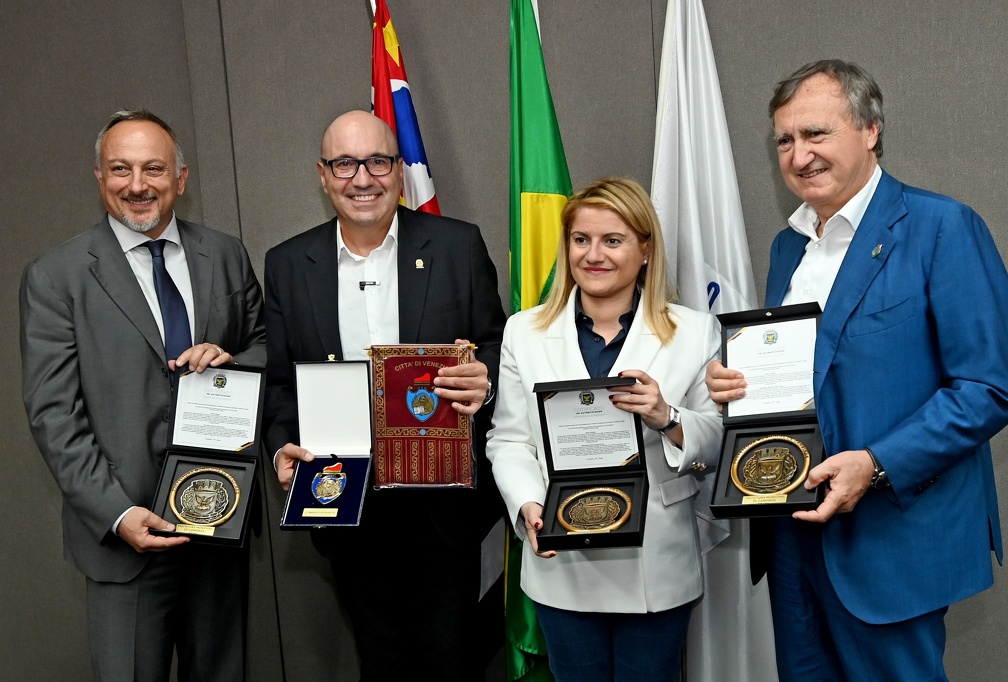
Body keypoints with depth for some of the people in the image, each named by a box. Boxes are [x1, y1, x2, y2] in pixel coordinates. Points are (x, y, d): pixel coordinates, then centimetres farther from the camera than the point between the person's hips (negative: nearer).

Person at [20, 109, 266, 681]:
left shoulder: (226, 256, 5)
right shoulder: (56, 276, -5)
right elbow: (54, 414, -8)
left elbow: (267, 347, 13)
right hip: (128, 527, -3)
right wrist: (116, 514, -16)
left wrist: (232, 360, -10)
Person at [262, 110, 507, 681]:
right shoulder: (288, 265, 3)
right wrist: (283, 448, -11)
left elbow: (499, 350, 1)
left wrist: (485, 381, -21)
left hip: (444, 502, -2)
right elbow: (279, 378, 7)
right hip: (346, 502, 2)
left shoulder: (459, 246, -3)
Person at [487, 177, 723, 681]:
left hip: (656, 566, -1)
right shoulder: (525, 332, 3)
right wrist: (529, 506, -16)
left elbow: (717, 445, -2)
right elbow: (509, 440, 1)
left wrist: (667, 419, -21)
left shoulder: (695, 332, -1)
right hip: (562, 565, 1)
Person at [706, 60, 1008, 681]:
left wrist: (877, 464, -22)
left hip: (894, 536, -6)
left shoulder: (942, 228, -11)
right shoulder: (789, 245, 12)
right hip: (795, 530, 7)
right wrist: (736, 384, -2)